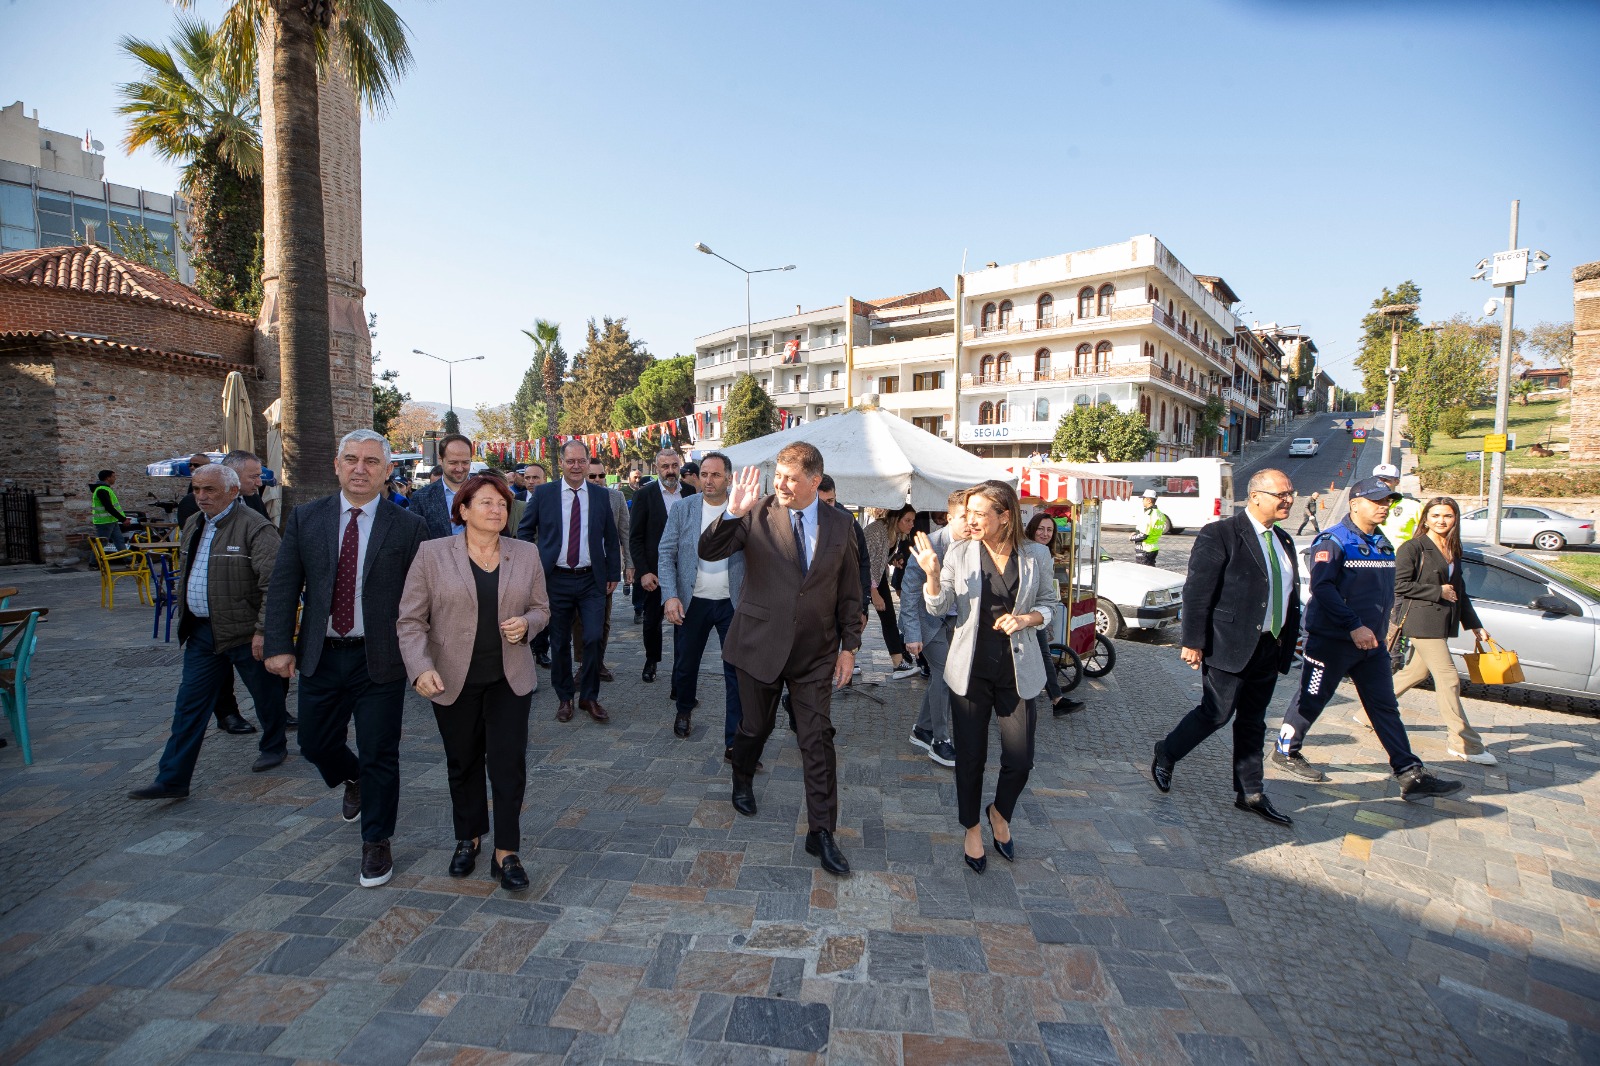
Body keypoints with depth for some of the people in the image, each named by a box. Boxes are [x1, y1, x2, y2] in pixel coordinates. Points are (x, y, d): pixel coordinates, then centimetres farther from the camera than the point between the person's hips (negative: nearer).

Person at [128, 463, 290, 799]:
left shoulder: (255, 528, -17)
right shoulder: (193, 525, 10)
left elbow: (273, 583, -21)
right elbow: (187, 575, 22)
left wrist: (263, 630, -24)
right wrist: (185, 618, 21)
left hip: (244, 632, -7)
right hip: (201, 631, 7)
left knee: (266, 694, 11)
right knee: (189, 705, 7)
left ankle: (274, 747, 34)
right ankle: (172, 780, 13)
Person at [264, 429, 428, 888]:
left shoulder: (408, 527, -7)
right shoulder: (305, 519, 2)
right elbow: (284, 585, 2)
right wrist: (280, 645, -5)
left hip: (380, 660, -3)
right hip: (321, 657, 3)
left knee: (379, 756, 5)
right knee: (316, 745, 17)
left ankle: (376, 843, 24)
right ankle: (353, 780, 51)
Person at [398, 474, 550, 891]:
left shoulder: (526, 554, 2)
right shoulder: (432, 553, -5)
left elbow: (541, 608, 10)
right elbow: (410, 619, -5)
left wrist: (526, 623, -12)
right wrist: (421, 667, -18)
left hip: (509, 680, 1)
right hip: (452, 681, 0)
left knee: (509, 764, -1)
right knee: (463, 764, 16)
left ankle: (506, 853, 13)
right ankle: (468, 838, 37)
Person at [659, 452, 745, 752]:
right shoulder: (683, 508, -1)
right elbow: (666, 554, -2)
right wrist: (670, 595, -13)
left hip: (734, 603, -1)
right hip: (693, 602, 2)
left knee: (737, 671, -1)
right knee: (686, 663, 18)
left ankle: (734, 741, 9)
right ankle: (684, 710, 48)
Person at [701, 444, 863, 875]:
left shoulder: (838, 525, 0)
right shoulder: (757, 513, -7)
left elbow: (849, 592, 5)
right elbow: (708, 551, -12)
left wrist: (849, 646, 2)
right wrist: (732, 512, -27)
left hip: (816, 650, 1)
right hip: (760, 643, 0)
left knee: (818, 739, 1)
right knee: (756, 727, 17)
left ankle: (821, 832, 14)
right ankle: (742, 780, 49)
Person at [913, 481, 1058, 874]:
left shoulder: (1036, 556, -4)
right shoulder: (960, 553, -5)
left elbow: (1050, 603, 7)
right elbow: (938, 607, -7)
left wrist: (1026, 618, -13)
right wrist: (932, 574, -25)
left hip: (1017, 671, 0)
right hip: (970, 669, 0)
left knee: (1020, 760, 4)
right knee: (970, 757, 10)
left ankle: (1000, 814, 38)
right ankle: (972, 829, 36)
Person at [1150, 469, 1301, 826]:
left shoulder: (1283, 541, 12)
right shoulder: (1220, 535, -13)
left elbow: (1291, 597, 17)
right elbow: (1197, 592, -15)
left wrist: (1288, 643, 12)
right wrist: (1193, 642, -17)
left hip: (1269, 649, 7)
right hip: (1229, 647, -7)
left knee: (1253, 723, 14)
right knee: (1216, 713, -1)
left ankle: (1250, 793, 25)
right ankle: (1166, 753, 22)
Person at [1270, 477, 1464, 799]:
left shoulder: (1382, 543, 12)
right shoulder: (1333, 541, -14)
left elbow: (1385, 591, 21)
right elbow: (1322, 587, -23)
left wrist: (1379, 626, 17)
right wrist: (1354, 626, -26)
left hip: (1371, 641, 8)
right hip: (1331, 639, -8)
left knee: (1385, 707, 9)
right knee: (1311, 699, 3)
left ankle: (1411, 775, 13)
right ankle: (1285, 751, 20)